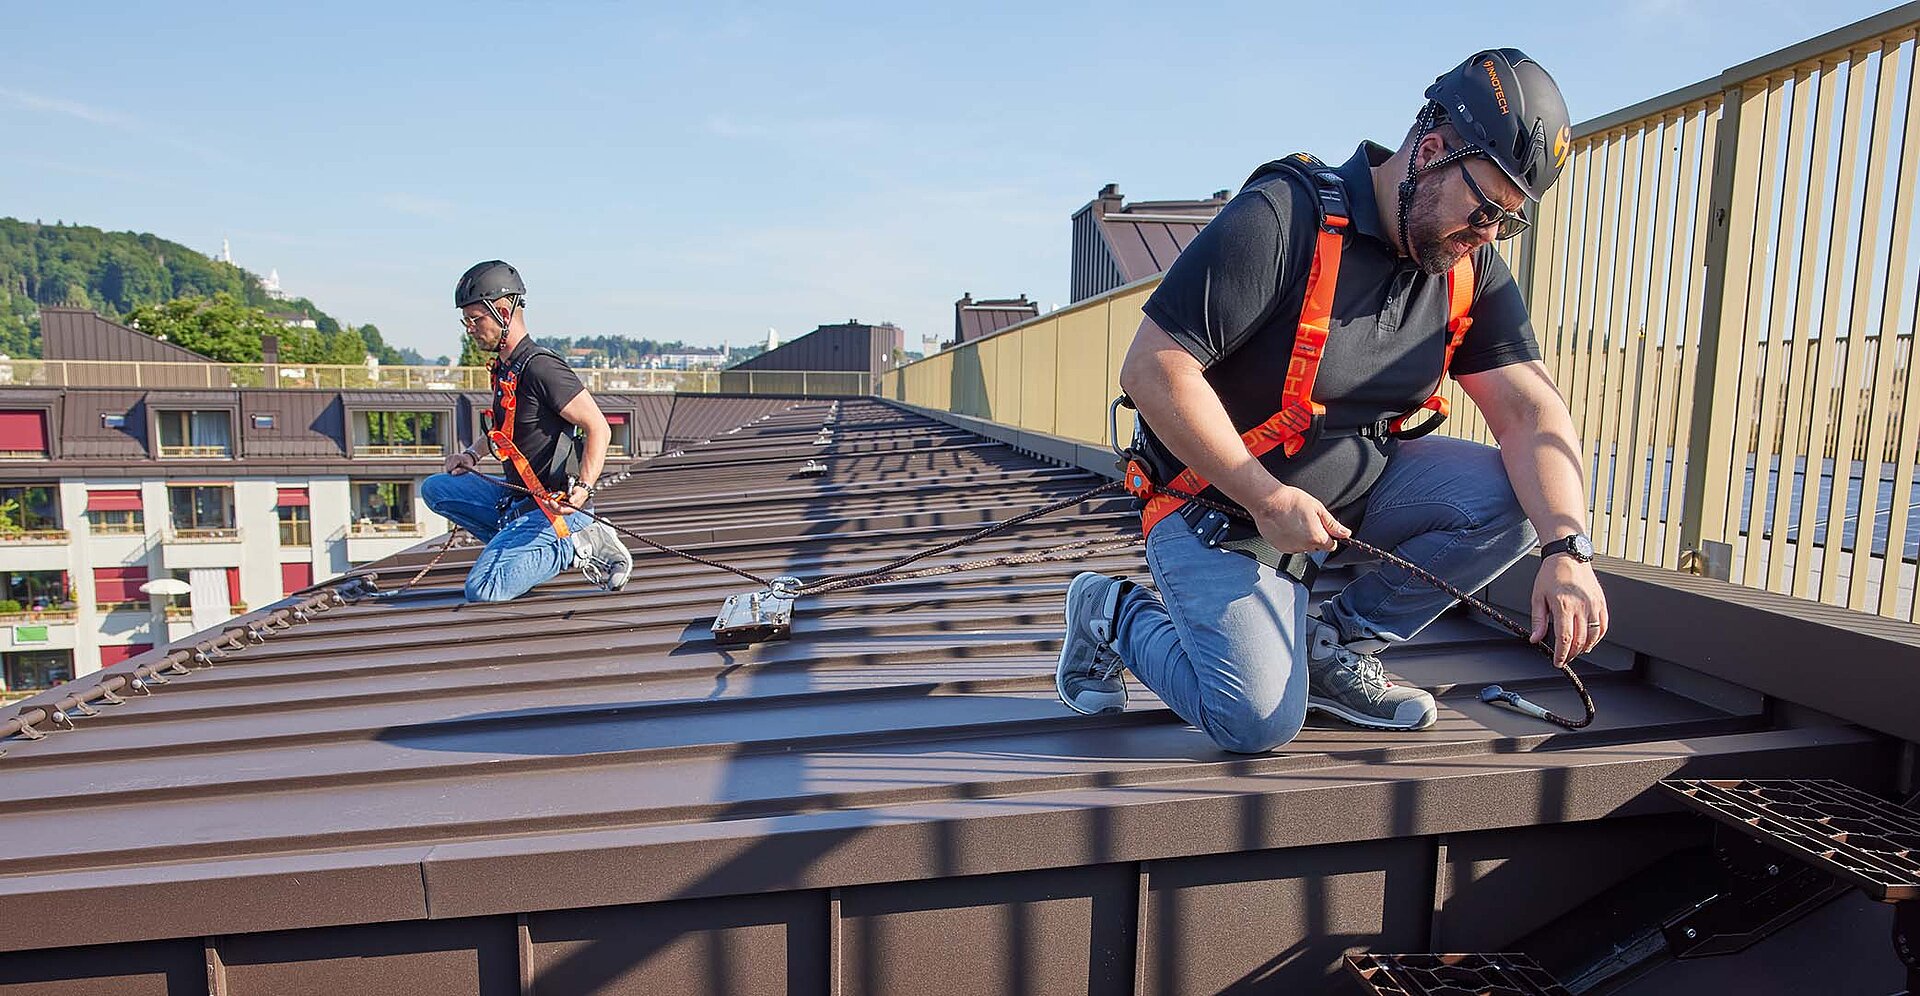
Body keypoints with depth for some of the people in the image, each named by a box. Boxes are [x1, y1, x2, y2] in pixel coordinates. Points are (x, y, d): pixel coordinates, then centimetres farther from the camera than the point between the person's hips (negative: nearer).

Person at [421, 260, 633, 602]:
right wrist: (472, 454, 15)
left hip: (554, 508, -10)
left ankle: (573, 545, -4)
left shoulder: (540, 367, -18)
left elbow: (598, 428, -22)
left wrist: (583, 489, -33)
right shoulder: (503, 367, 12)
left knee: (482, 591, -20)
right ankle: (524, 546, 4)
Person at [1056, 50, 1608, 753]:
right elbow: (1151, 369, -25)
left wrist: (1568, 549, -21)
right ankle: (1114, 616, 8)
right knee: (1259, 722, -20)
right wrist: (1267, 497, -25)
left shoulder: (1471, 270, 1)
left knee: (1513, 495, -13)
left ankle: (1331, 644, 3)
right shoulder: (1284, 218, -21)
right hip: (1222, 503, -7)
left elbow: (1531, 410, -5)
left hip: (1355, 490, 7)